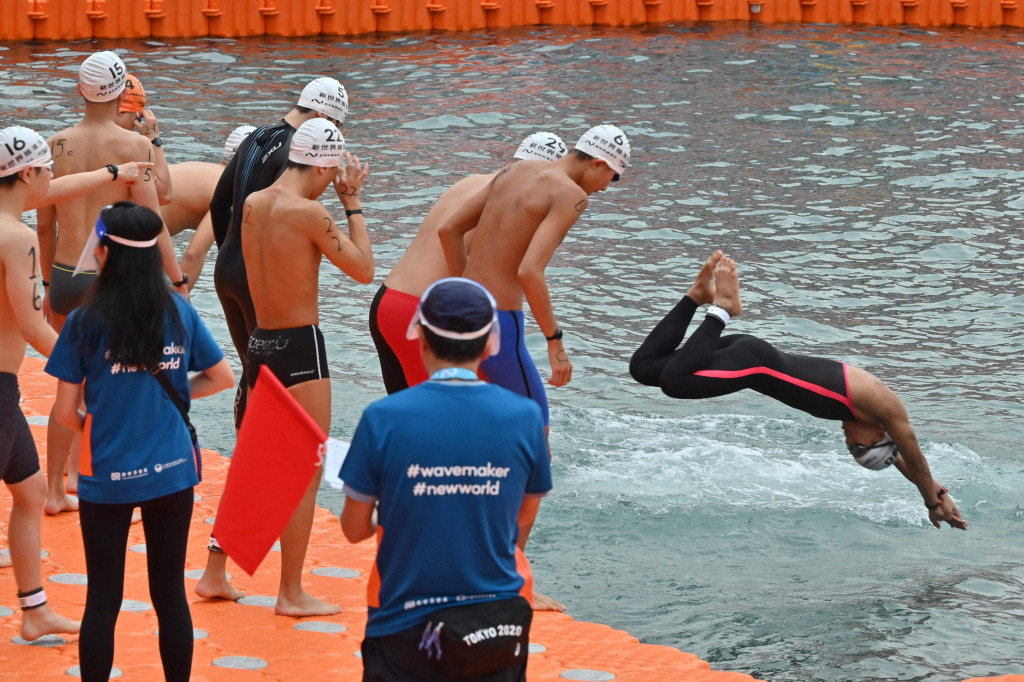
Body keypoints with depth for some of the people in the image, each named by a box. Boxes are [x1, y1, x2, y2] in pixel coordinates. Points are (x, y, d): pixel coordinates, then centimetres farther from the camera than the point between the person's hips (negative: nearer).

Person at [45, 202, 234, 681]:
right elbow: (221, 377, 9)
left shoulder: (86, 322, -12)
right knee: (170, 593, 12)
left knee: (102, 599, 8)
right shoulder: (179, 313, -2)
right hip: (172, 472, 3)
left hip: (107, 477, -3)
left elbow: (65, 412, -8)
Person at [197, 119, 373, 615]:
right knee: (306, 475, 1)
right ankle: (291, 594, 5)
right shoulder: (308, 212, -17)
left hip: (260, 344, 8)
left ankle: (214, 573, 24)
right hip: (300, 349, -8)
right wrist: (352, 202, -3)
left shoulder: (252, 204, 5)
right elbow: (363, 270, -11)